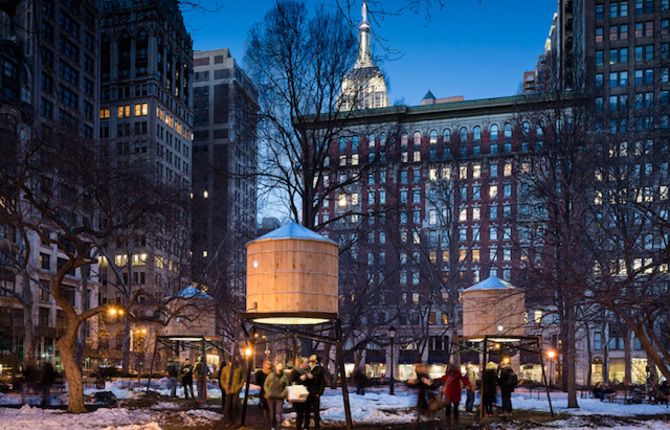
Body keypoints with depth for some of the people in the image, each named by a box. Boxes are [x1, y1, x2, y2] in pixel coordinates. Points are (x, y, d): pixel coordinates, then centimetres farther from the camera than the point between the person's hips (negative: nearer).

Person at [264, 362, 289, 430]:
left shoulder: (284, 377, 2)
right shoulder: (270, 376, 3)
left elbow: (286, 387, 4)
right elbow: (265, 385, 6)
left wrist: (282, 394, -9)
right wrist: (268, 393, -6)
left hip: (279, 398, -1)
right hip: (271, 397, 2)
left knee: (278, 413, -14)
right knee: (272, 413, 8)